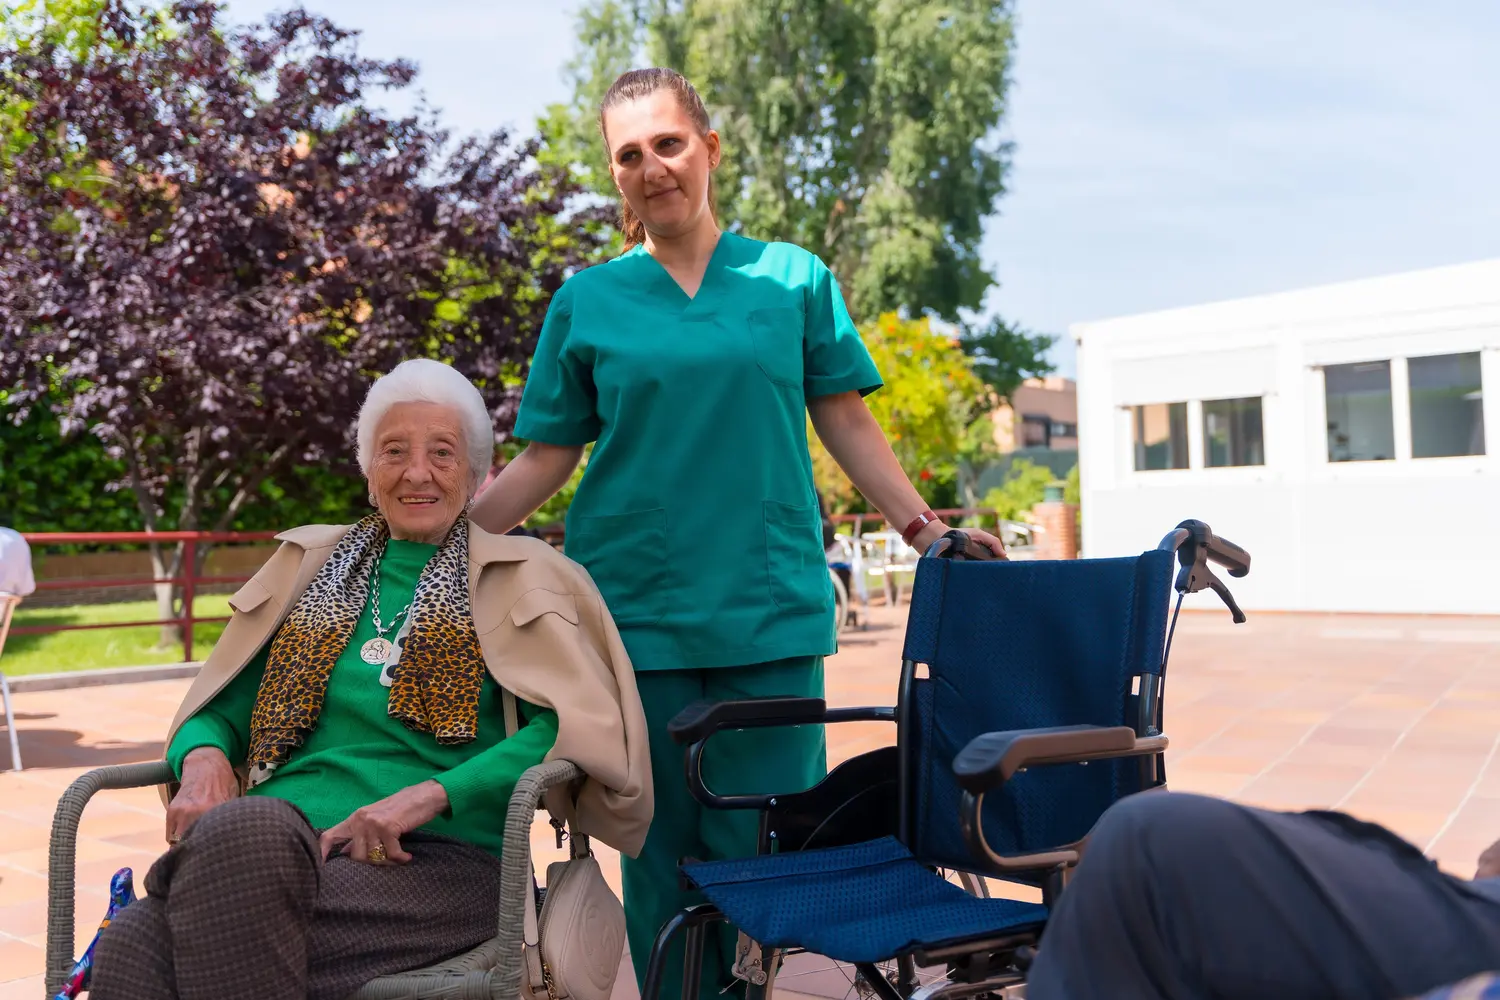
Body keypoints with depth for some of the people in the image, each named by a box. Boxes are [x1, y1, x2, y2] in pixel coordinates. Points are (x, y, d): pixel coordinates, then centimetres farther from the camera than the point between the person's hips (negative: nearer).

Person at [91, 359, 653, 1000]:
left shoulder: (519, 578, 10)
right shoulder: (310, 565, 22)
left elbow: (566, 728, -4)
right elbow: (221, 708, 23)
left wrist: (433, 794, -16)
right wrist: (204, 757, -1)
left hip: (437, 858, -3)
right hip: (275, 837, 4)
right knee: (132, 943, -32)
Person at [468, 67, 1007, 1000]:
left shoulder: (794, 278, 8)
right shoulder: (586, 301, 9)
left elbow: (847, 421, 9)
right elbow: (546, 458, 8)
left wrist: (925, 527, 1)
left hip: (770, 604, 0)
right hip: (635, 606, 1)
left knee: (764, 848, 2)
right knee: (661, 851, 7)